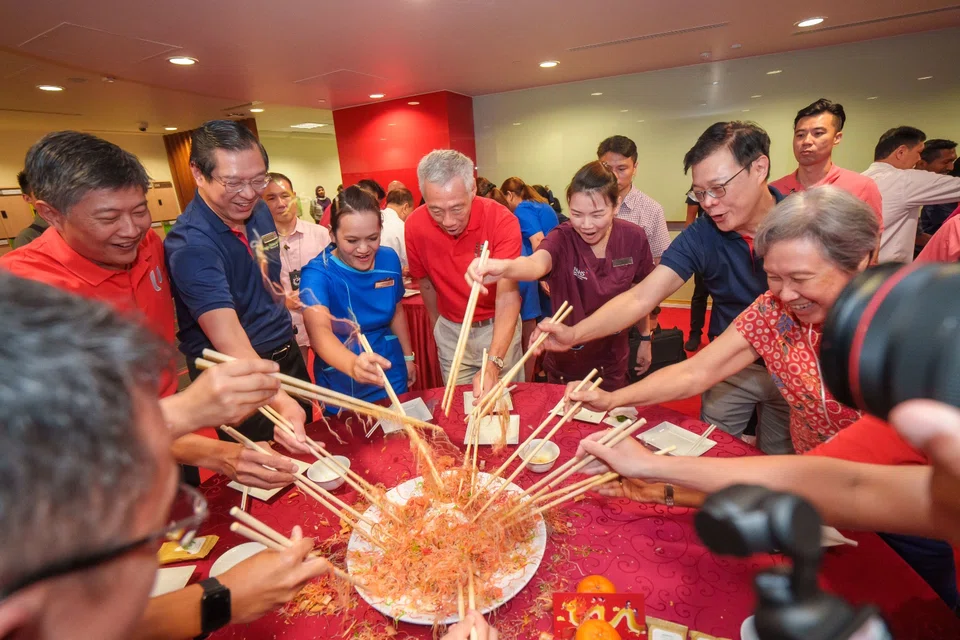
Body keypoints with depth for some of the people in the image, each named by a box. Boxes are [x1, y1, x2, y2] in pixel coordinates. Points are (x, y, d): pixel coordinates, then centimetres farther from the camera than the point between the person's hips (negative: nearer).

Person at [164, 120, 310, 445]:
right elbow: (228, 339, -38)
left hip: (286, 355, 7)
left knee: (309, 450, 23)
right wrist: (279, 400, -52)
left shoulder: (259, 211, -3)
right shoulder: (190, 245, -26)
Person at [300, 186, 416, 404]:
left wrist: (408, 356, 13)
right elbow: (319, 332, -39)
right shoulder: (317, 273, -22)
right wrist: (353, 365, -58)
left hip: (392, 375, 4)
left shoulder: (389, 259, -8)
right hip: (341, 386, -3)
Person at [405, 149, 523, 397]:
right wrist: (437, 329, 11)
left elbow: (507, 297, -31)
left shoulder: (502, 221, -24)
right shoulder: (415, 225, -15)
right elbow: (426, 283, 2)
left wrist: (493, 363, -43)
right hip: (450, 330, 2)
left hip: (497, 326, -2)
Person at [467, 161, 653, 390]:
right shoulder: (562, 238, -22)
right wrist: (503, 267, -67)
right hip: (566, 360, -1)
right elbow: (537, 263, -45)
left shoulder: (634, 238, -14)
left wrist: (646, 337, 11)